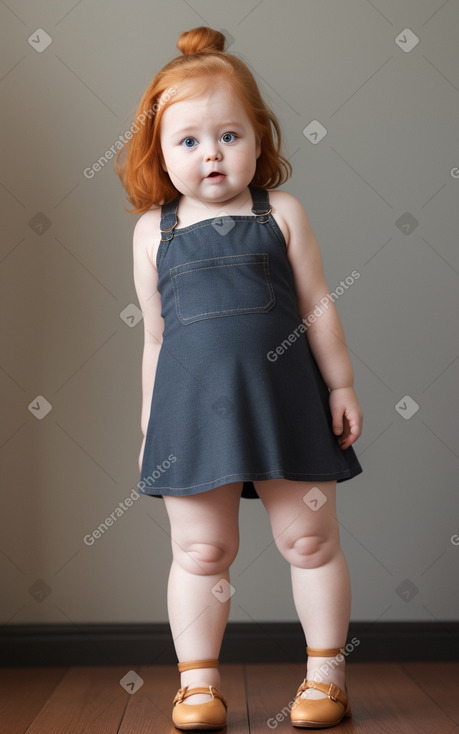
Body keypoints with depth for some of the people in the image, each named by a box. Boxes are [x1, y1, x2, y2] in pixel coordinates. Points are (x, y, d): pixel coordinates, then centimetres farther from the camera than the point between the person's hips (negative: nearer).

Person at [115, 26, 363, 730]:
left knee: (310, 538, 7)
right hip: (192, 408, 1)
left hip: (283, 398, 0)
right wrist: (150, 421, 12)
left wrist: (340, 384, 6)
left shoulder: (281, 213, 3)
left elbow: (317, 305, 7)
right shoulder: (154, 231, 6)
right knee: (200, 550, 7)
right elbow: (155, 336, 11)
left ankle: (325, 671, 24)